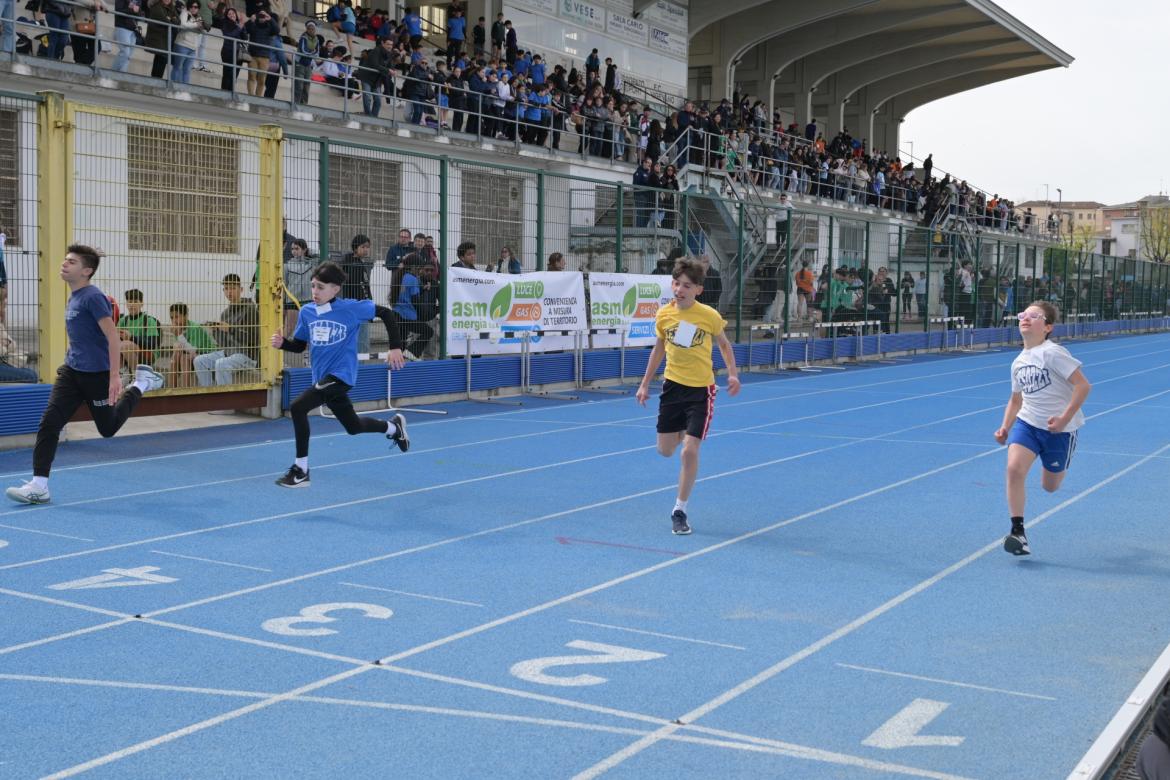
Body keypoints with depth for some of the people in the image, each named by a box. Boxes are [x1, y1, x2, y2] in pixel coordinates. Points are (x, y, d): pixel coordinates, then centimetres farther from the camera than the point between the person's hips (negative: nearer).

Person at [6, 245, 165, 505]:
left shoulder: (93, 297, -17)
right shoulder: (72, 298, 9)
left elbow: (113, 337, -21)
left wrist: (114, 376, -25)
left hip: (96, 374, -7)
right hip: (71, 371, 7)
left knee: (108, 428, 11)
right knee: (49, 423, -6)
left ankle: (141, 384, 28)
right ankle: (39, 486, -6)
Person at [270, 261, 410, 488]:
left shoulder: (351, 308, -12)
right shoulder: (306, 311, 2)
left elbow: (385, 313, -5)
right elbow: (299, 345, 12)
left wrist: (395, 347, -9)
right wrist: (282, 343, -10)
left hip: (341, 375, -7)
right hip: (323, 377, 7)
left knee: (297, 408, -22)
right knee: (353, 427, 22)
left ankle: (301, 470, -10)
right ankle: (394, 426, 52)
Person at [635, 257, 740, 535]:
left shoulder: (709, 316, -12)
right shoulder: (663, 315, -3)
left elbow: (723, 344, 6)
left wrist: (733, 373, -8)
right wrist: (645, 384, 14)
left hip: (701, 389, -3)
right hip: (673, 385, 4)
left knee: (689, 451, -11)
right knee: (665, 450, 9)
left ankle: (679, 511, 4)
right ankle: (684, 432, 47)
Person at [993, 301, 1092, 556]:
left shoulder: (1053, 353, -15)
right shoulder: (1018, 362, 7)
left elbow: (1083, 385, -18)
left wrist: (1065, 418, -24)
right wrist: (1005, 428, 7)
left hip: (1059, 428, -5)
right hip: (1027, 422, 5)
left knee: (1050, 486, 9)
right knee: (1014, 468, -20)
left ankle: (1059, 466, 48)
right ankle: (1018, 532, -15)